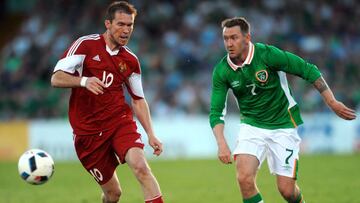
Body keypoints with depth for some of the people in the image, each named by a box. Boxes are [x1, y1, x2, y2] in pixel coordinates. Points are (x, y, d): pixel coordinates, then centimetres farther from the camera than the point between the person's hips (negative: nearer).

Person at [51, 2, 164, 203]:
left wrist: (151, 134, 8)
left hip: (120, 120, 2)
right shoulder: (86, 44, -5)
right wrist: (83, 81, -31)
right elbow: (56, 78, -12)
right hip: (88, 130, -2)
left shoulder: (131, 60, 7)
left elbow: (138, 99, 16)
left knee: (140, 166, -27)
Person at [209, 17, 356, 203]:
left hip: (283, 125, -2)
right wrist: (221, 143, -22)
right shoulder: (221, 71, -10)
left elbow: (308, 70, -11)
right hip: (251, 126, 2)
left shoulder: (267, 54, -19)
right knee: (244, 178, -21)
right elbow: (216, 112, -6)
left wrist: (332, 102, -13)